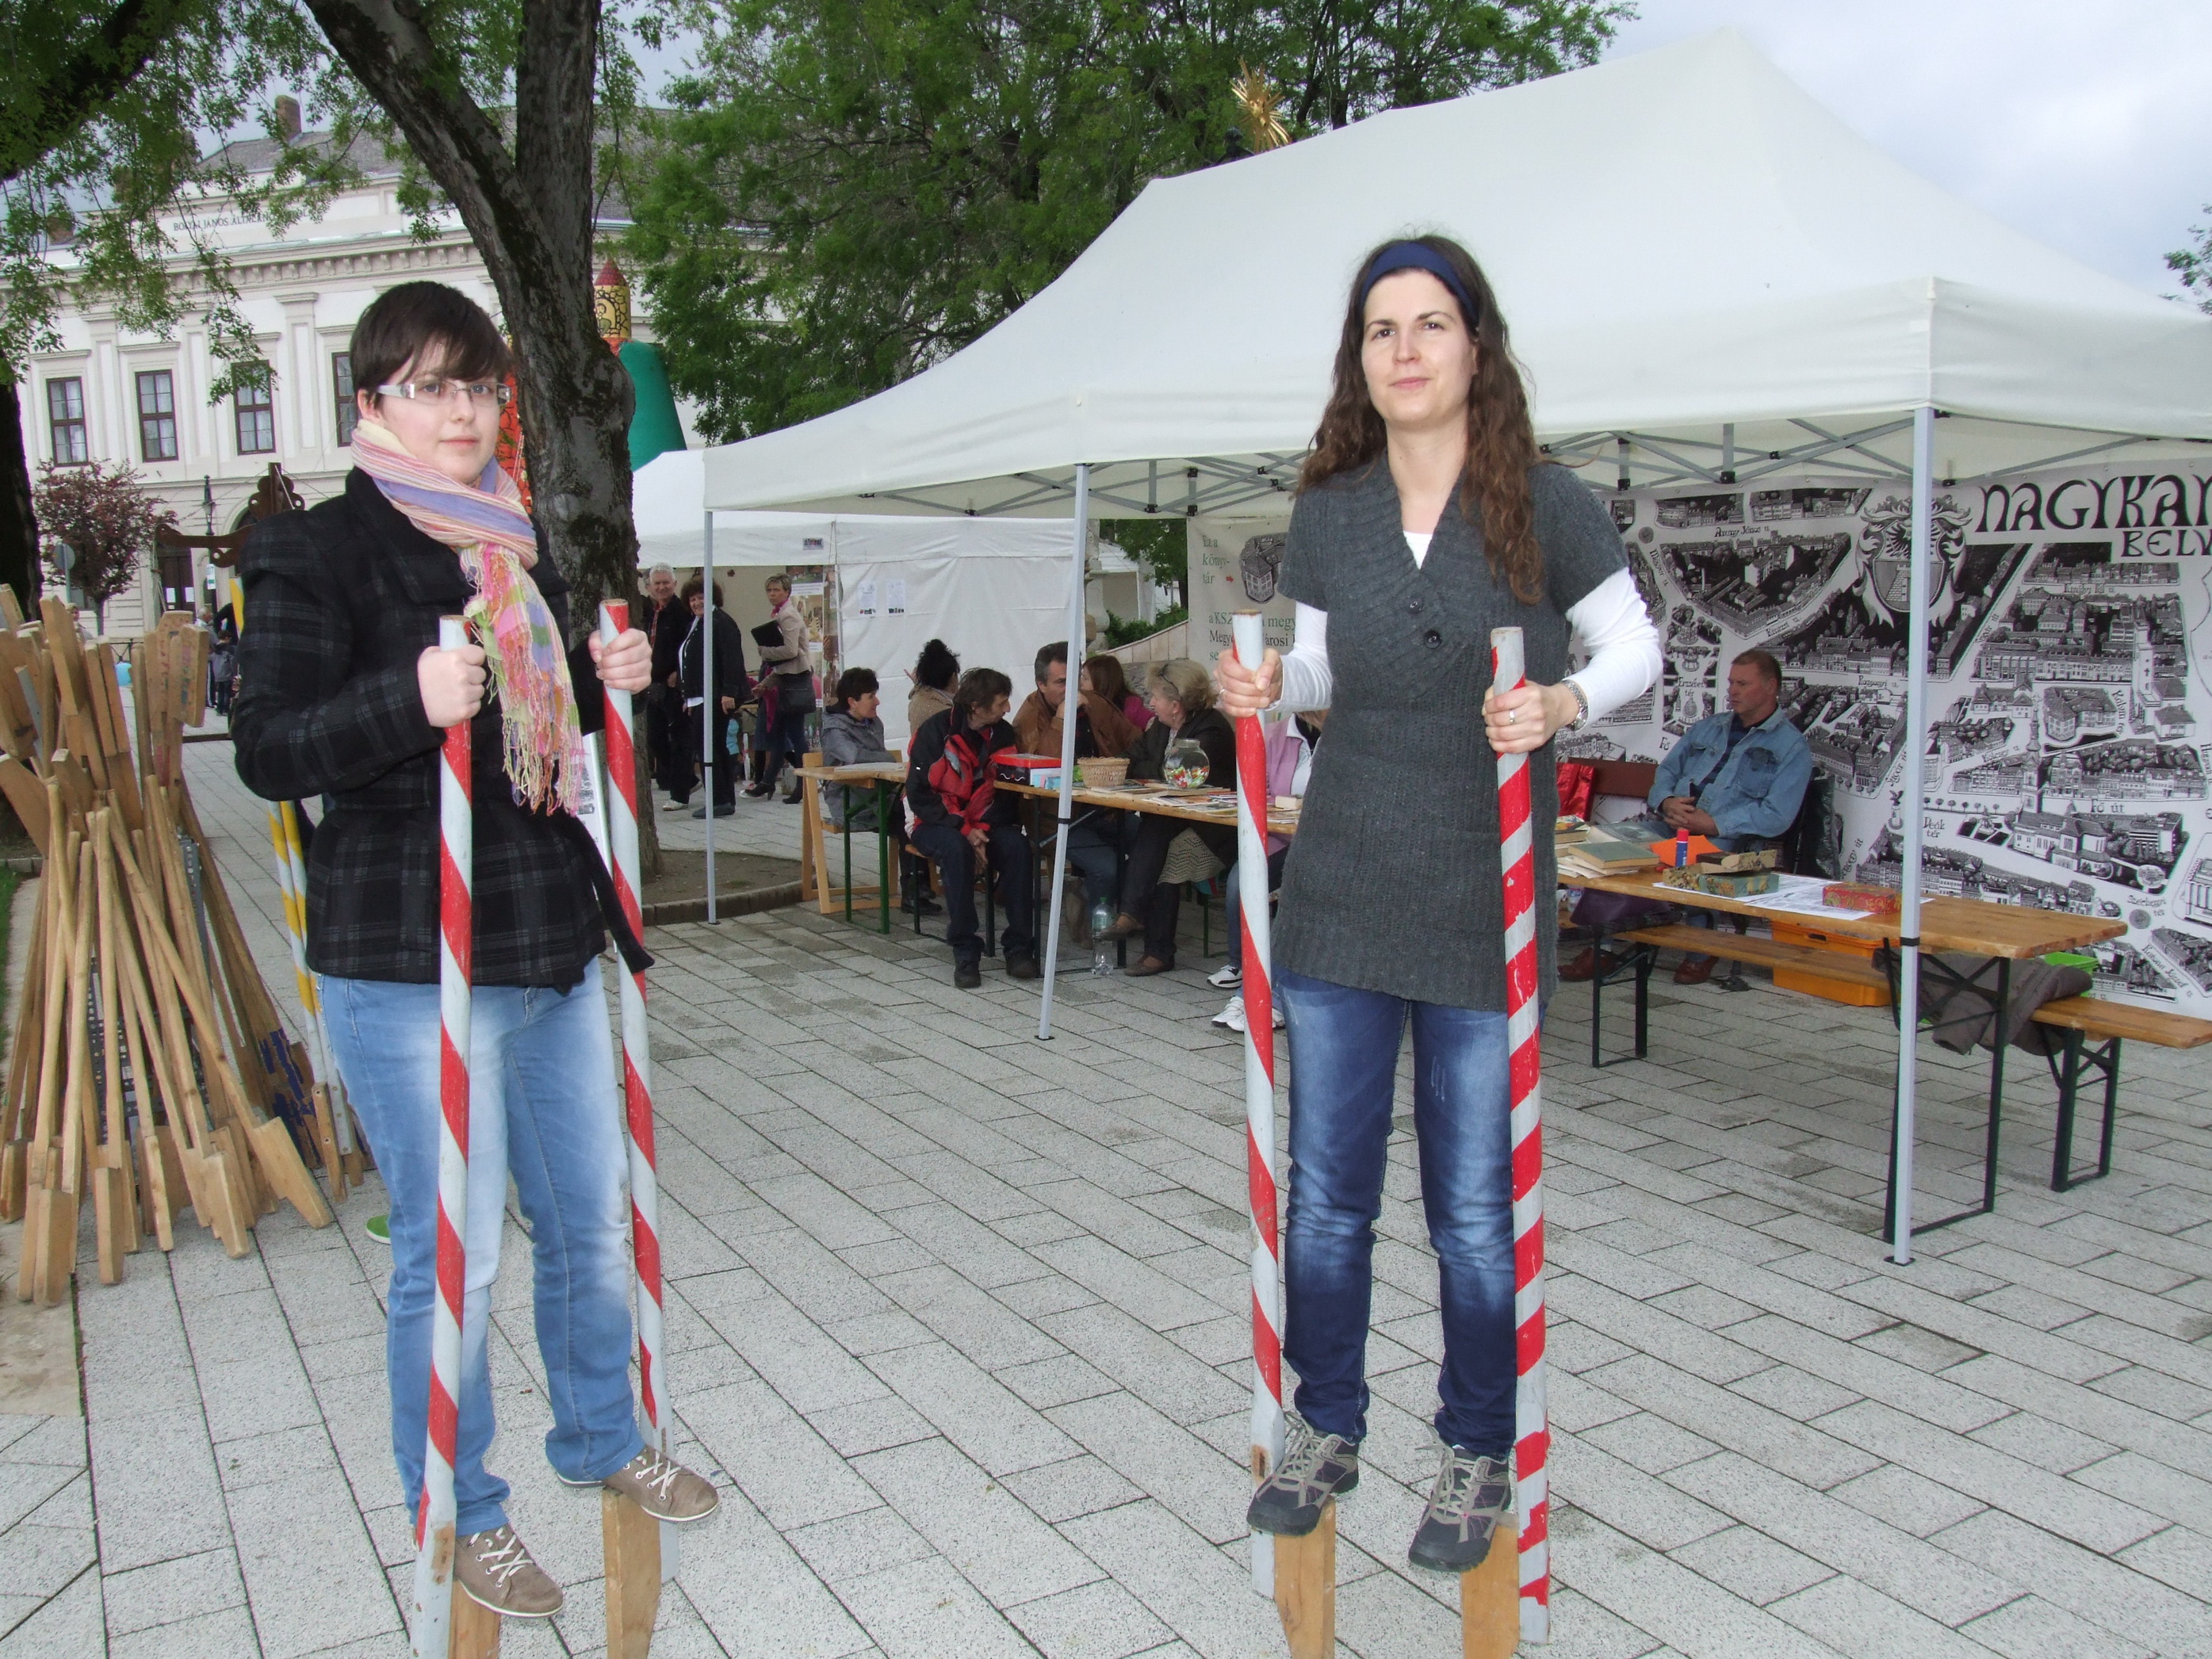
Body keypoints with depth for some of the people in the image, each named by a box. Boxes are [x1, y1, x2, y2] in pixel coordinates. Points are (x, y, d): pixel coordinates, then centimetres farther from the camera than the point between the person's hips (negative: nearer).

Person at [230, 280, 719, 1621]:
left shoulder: (520, 542, 14)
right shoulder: (319, 551, -8)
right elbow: (270, 752, -15)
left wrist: (612, 682, 3)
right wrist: (410, 699, -31)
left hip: (556, 938, 7)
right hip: (411, 962, -7)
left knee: (593, 1219, 17)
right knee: (454, 1255, 4)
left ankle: (603, 1441, 39)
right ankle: (461, 1514, 25)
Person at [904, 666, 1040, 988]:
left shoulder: (1003, 733, 2)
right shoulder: (936, 730, -13)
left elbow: (1007, 792, 5)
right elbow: (919, 795, -14)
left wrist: (983, 827, -14)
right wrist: (964, 829, -23)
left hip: (982, 822, 4)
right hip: (933, 823, -4)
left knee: (1017, 845, -26)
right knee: (957, 849, -36)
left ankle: (1019, 947, -21)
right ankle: (965, 953, -29)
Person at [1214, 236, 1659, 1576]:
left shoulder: (1545, 505, -5)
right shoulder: (1326, 518, 4)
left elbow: (1636, 646, 3)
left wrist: (1564, 703, -17)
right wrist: (1267, 687, -7)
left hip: (1485, 908, -3)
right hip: (1340, 897, 3)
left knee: (1477, 1206, 8)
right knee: (1326, 1190, 11)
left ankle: (1479, 1455, 30)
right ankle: (1328, 1426, 33)